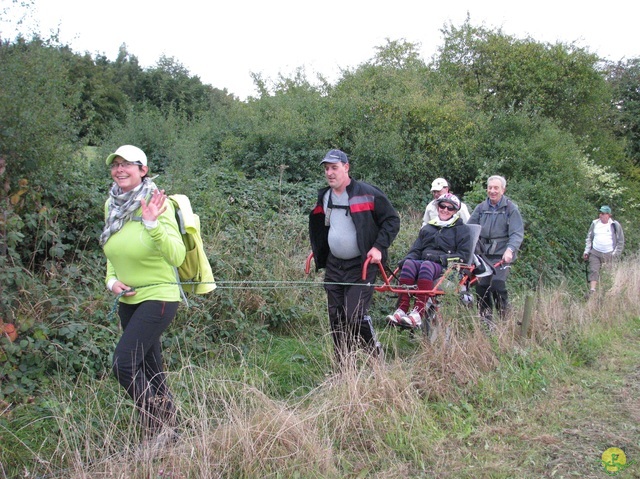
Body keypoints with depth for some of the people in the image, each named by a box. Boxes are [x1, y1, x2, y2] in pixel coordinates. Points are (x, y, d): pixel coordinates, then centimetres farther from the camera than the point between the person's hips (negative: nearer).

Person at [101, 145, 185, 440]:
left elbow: (177, 256, -27)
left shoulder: (157, 203, -17)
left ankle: (157, 429, 2)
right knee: (149, 369, 15)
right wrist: (112, 280, 0)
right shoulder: (112, 204, 3)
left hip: (158, 296, -7)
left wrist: (153, 224, -41)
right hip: (128, 300, 7)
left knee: (123, 365, -15)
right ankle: (169, 426, 32)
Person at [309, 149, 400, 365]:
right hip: (334, 267, 6)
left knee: (355, 315, -15)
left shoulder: (367, 193, -9)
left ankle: (376, 356, 11)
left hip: (361, 266, -6)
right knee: (336, 318, 6)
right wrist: (318, 253, 18)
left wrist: (379, 247, -14)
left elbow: (392, 220, -5)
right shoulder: (324, 198, 11)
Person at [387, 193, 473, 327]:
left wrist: (442, 258, -12)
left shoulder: (461, 230, 16)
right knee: (409, 263, -33)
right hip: (423, 261, 4)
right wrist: (407, 258, -3)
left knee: (427, 266, -39)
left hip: (445, 267, -3)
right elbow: (415, 250, 21)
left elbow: (464, 255, 3)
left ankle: (418, 313, -51)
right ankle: (401, 310, -44)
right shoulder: (427, 228, 28)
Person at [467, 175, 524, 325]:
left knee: (497, 284, -16)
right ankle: (486, 320, 14)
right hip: (483, 253, 4)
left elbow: (517, 233, -8)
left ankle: (505, 317, 2)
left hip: (502, 254, -4)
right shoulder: (481, 208, 12)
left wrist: (510, 249, -25)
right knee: (481, 285, 0)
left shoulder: (511, 208, 0)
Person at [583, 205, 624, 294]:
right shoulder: (595, 223, 5)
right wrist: (586, 251, 8)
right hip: (595, 253, 2)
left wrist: (615, 254, -1)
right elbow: (589, 238, 13)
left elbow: (621, 241, 4)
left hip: (609, 254, -2)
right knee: (593, 271, -11)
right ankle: (592, 291, -16)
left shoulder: (615, 225, -2)